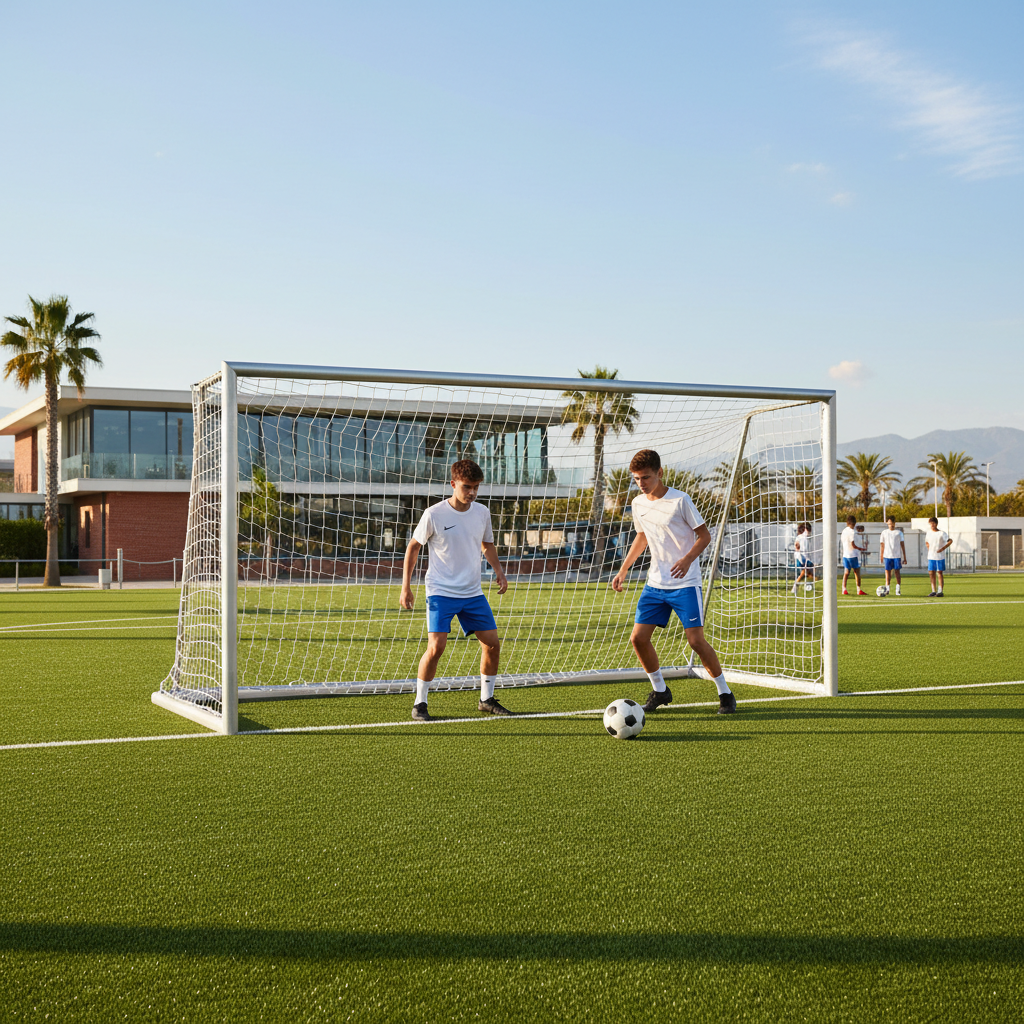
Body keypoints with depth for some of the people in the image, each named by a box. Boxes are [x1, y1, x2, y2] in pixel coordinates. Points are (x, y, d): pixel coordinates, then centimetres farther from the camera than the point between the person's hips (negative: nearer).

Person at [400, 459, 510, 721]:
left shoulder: (482, 512, 3)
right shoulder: (434, 514, -11)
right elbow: (413, 547, 0)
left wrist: (498, 570, 4)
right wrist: (406, 586, -4)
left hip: (473, 592, 5)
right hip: (441, 592, -5)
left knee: (492, 643, 3)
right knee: (436, 645, -16)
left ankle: (486, 699, 21)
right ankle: (420, 704, 0)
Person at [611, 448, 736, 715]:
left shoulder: (680, 500, -12)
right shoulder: (638, 503, 6)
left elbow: (704, 535, -8)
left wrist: (687, 559, -25)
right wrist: (623, 570, 19)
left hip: (685, 584, -6)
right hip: (655, 583, 6)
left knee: (696, 641, -11)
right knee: (638, 638, -4)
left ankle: (725, 694, 7)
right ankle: (660, 691, 17)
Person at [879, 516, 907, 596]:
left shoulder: (899, 532, 5)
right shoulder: (884, 532, 9)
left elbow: (902, 545, 5)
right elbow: (882, 545, 13)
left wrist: (904, 557, 2)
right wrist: (881, 556, 9)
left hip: (897, 556, -1)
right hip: (887, 555, 1)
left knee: (897, 571, 0)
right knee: (887, 572, -1)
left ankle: (898, 589, 4)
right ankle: (887, 588, 3)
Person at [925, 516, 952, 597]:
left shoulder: (942, 533, -7)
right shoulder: (928, 533, 9)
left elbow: (950, 541, -8)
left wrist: (943, 548, -16)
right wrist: (928, 547, 9)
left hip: (940, 556, -5)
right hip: (931, 557, 5)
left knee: (939, 573, -4)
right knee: (931, 573, 4)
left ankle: (940, 591, -1)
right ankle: (934, 591, 11)